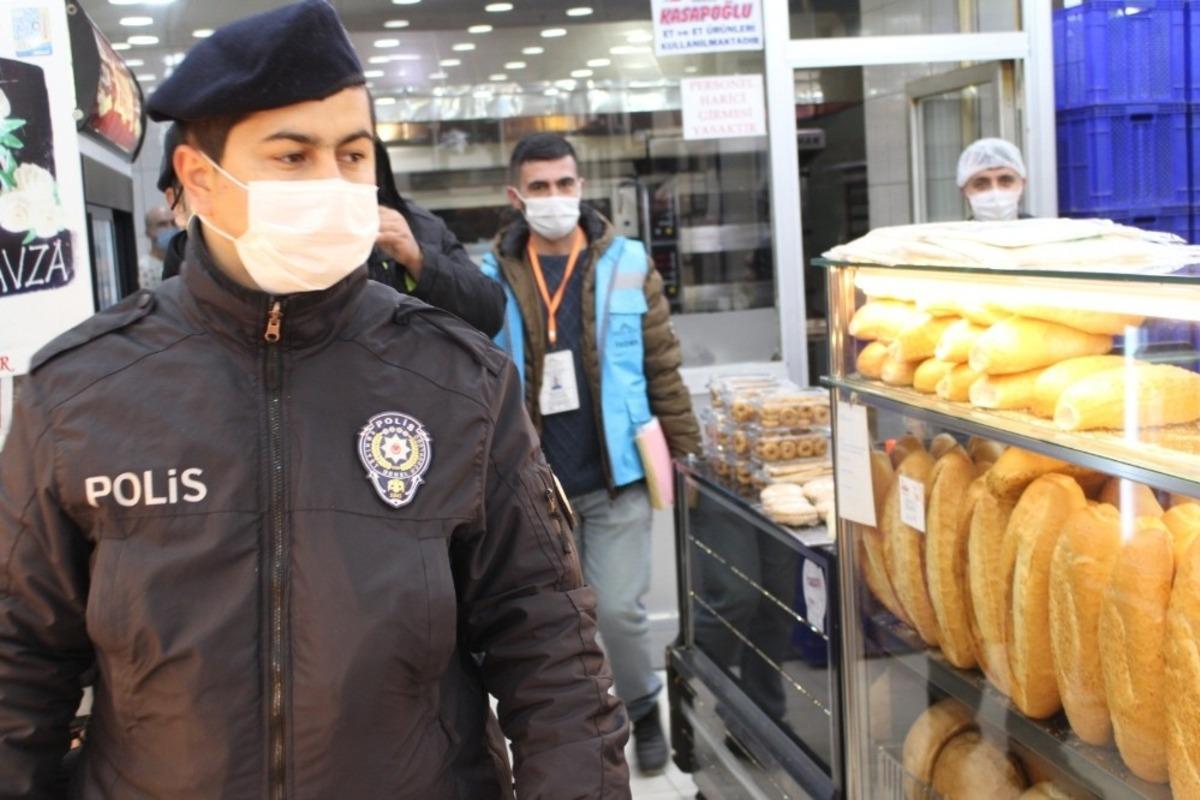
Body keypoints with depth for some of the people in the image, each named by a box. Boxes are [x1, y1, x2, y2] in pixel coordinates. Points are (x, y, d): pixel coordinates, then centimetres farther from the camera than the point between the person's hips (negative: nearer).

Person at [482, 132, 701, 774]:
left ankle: (643, 710, 27)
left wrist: (684, 450, 1)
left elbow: (663, 368, 3)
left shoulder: (626, 264, 0)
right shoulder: (493, 278, 1)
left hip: (617, 478, -1)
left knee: (620, 609, -2)